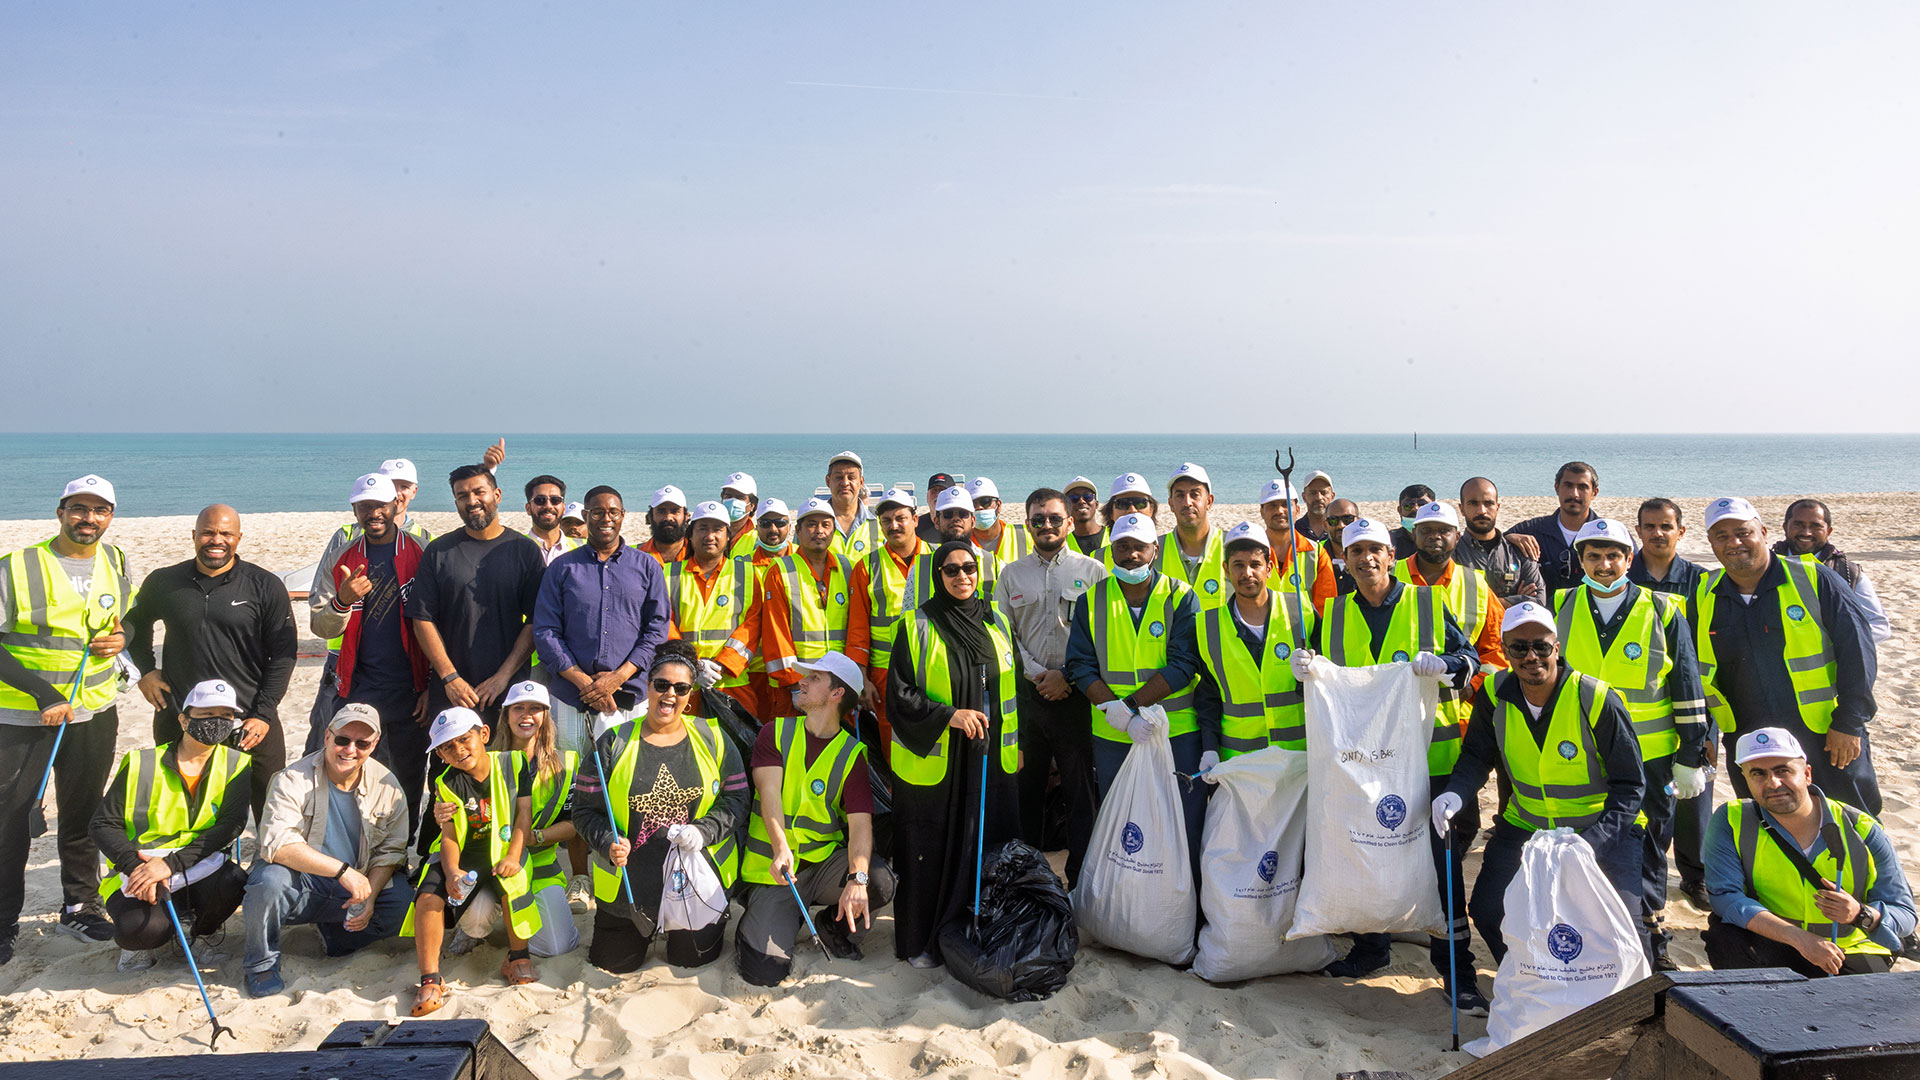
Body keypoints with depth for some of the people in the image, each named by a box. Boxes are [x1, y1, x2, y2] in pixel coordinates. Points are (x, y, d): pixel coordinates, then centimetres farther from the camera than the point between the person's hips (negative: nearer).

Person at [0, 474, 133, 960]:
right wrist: (44, 696, -20)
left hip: (94, 715, 4)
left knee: (82, 815, 15)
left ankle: (80, 907, 28)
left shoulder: (117, 564, 4)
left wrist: (122, 638, -6)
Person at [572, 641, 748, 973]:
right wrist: (609, 843, -20)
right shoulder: (614, 743, -5)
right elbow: (585, 810, -2)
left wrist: (703, 832, -18)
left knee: (694, 960, 8)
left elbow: (736, 797, -2)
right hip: (628, 880, 0)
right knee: (613, 964, 10)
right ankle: (646, 928, 41)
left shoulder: (711, 738, -2)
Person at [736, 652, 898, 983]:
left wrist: (857, 877, -32)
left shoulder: (852, 754, -1)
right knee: (766, 969, -19)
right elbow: (770, 793, -14)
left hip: (825, 862, 1)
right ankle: (756, 926, 18)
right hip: (774, 868, -1)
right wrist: (781, 850, -33)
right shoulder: (776, 733, 1)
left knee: (880, 880, -31)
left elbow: (860, 822, -13)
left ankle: (834, 926, 3)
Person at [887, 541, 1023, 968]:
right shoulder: (917, 628, -2)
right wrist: (949, 715, -17)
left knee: (986, 849, 5)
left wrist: (1017, 746, 12)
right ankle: (921, 943, 15)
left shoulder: (997, 624, 10)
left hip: (991, 763, 3)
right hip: (933, 765, -3)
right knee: (930, 854, 2)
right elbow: (899, 696, -6)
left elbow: (1013, 692, 17)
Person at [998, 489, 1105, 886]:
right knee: (1027, 786, 7)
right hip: (1026, 693, 2)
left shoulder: (1092, 571, 5)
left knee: (1080, 789, -1)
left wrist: (1067, 676, -9)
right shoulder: (1012, 574, 11)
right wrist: (1038, 674, -5)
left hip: (1077, 694, -2)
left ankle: (1081, 880, 8)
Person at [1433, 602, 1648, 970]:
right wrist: (1455, 793, -22)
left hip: (1603, 829, -3)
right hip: (1526, 826, 4)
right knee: (1487, 910, -7)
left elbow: (1629, 785, -15)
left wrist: (1591, 843, -29)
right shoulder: (1495, 696, -9)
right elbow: (1476, 757, 2)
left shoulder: (1597, 701, -21)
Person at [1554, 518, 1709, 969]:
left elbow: (1688, 690, 1)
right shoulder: (1561, 609, 2)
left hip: (1648, 758, -1)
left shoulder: (1663, 612, -2)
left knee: (1646, 848, 9)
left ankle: (1650, 935, 24)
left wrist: (1691, 759, -1)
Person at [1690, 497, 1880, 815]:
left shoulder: (1814, 580, -6)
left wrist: (1849, 723, -9)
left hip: (1829, 742, -3)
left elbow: (1857, 646, -6)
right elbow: (1693, 671, 13)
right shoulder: (1703, 598, 4)